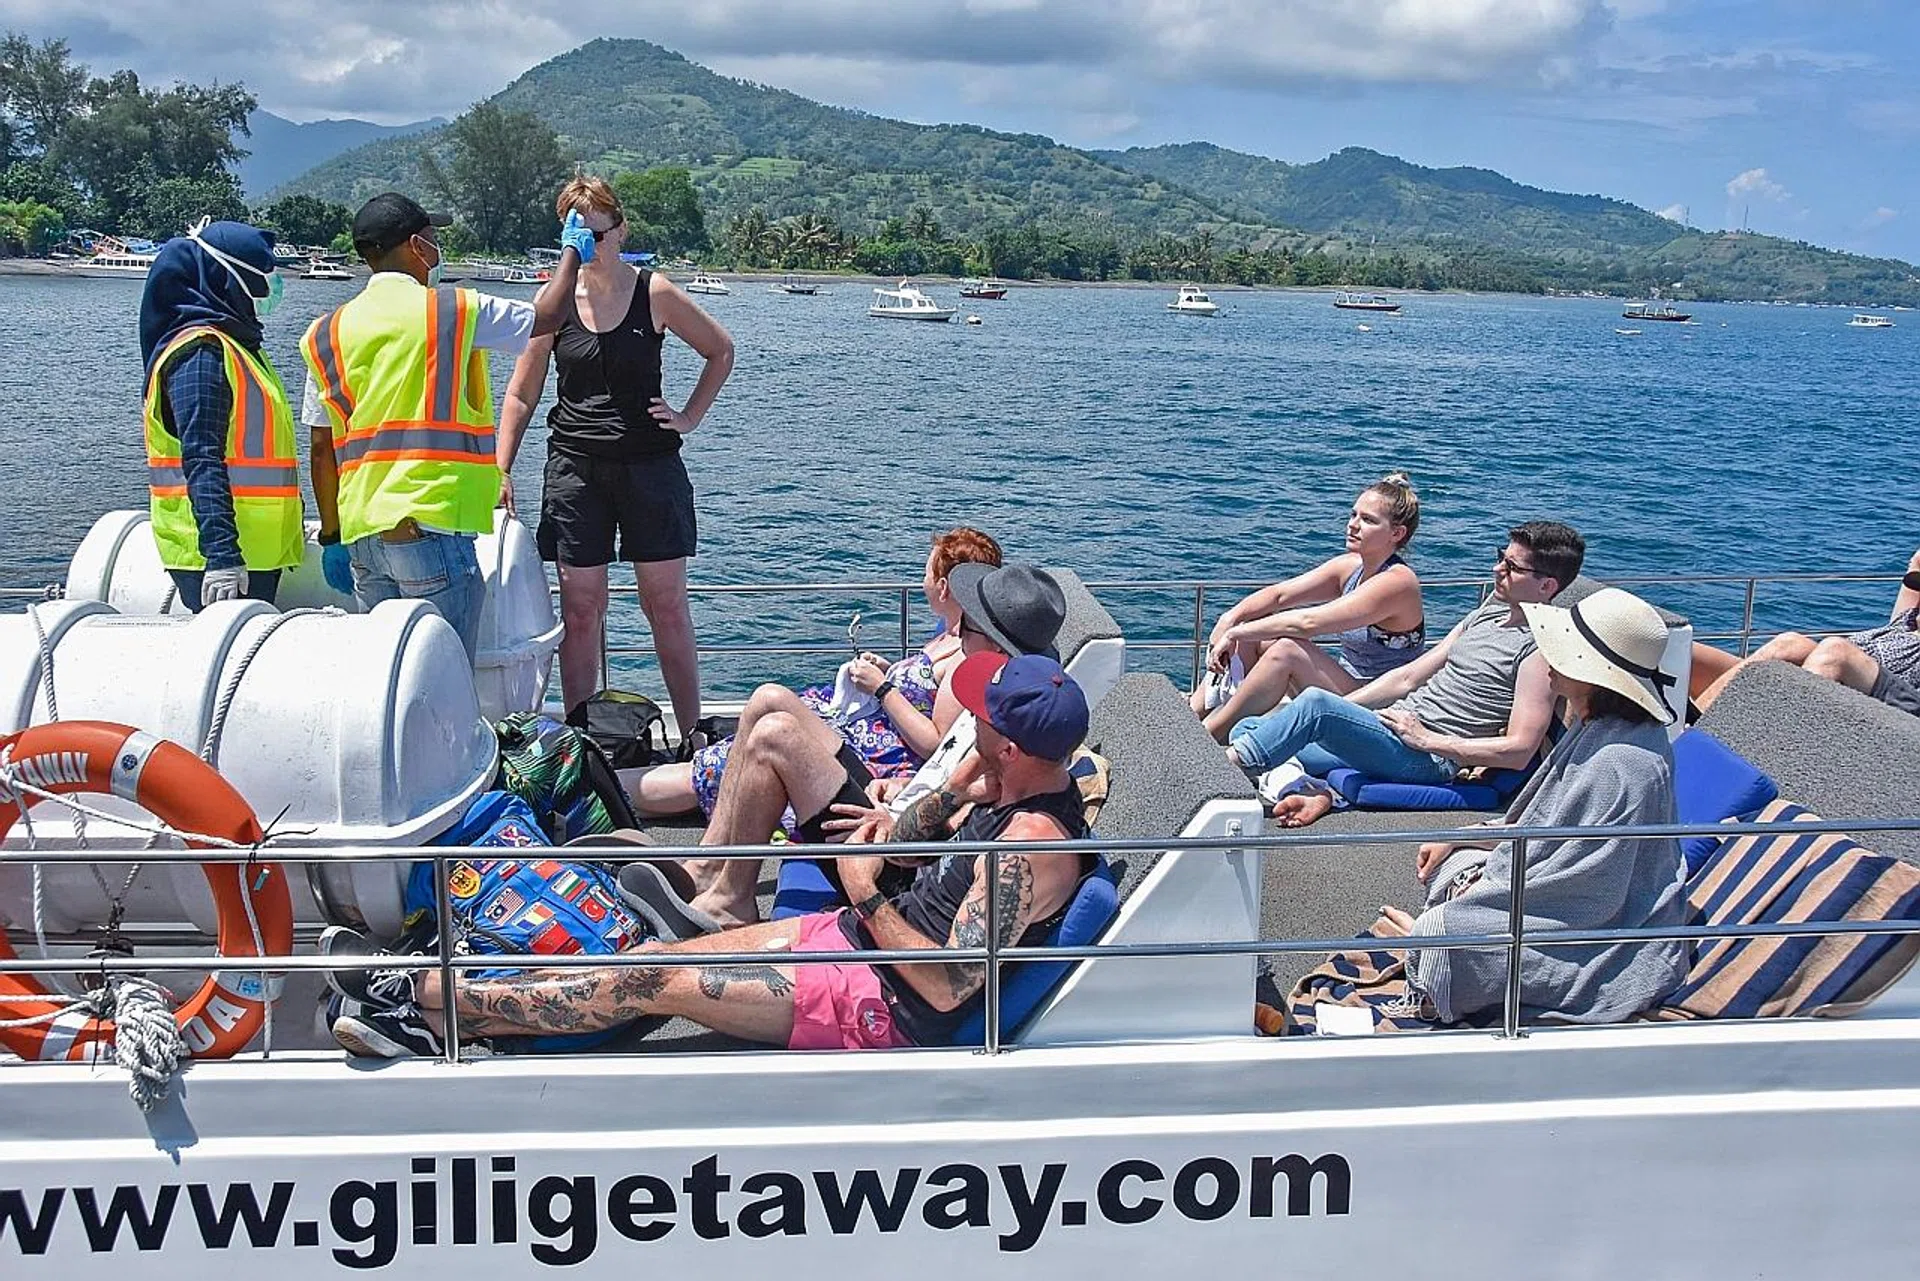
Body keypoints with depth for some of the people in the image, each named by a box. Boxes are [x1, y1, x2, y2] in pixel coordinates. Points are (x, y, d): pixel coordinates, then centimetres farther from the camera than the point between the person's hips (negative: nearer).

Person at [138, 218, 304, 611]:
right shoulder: (201, 352, -13)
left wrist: (294, 522, 31)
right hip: (213, 552, -10)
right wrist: (222, 554, -28)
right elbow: (201, 461, -21)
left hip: (256, 550, 10)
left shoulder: (236, 345, 19)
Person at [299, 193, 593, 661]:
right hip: (429, 528, -5)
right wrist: (573, 251, 28)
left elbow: (323, 448, 12)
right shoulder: (457, 309, -3)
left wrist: (332, 537, 20)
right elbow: (546, 317, 11)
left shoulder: (326, 334, 10)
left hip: (361, 535, 6)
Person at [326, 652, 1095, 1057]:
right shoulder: (1020, 783, 2)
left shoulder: (1032, 845, -27)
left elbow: (948, 987, -29)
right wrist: (903, 829, 8)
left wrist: (867, 895, -18)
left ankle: (420, 998, -1)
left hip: (883, 1004, -10)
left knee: (653, 981, -10)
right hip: (851, 936, 10)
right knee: (658, 957, 1)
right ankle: (431, 1023, 4)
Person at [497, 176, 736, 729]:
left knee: (667, 607, 3)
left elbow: (721, 351, 13)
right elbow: (521, 394, 6)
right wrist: (501, 470, -1)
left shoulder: (655, 293, -2)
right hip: (575, 469, 1)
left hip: (650, 464, -1)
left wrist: (689, 418, 4)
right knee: (580, 612, 3)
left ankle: (693, 739, 11)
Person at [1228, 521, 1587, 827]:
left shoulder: (1540, 648, -10)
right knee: (1251, 730, 2)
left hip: (1432, 758, -9)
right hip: (1396, 728, 9)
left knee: (1315, 703, -28)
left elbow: (1519, 751, -17)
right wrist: (1336, 710, 9)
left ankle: (1231, 760, -21)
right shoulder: (1489, 613, 16)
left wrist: (1427, 739, -16)